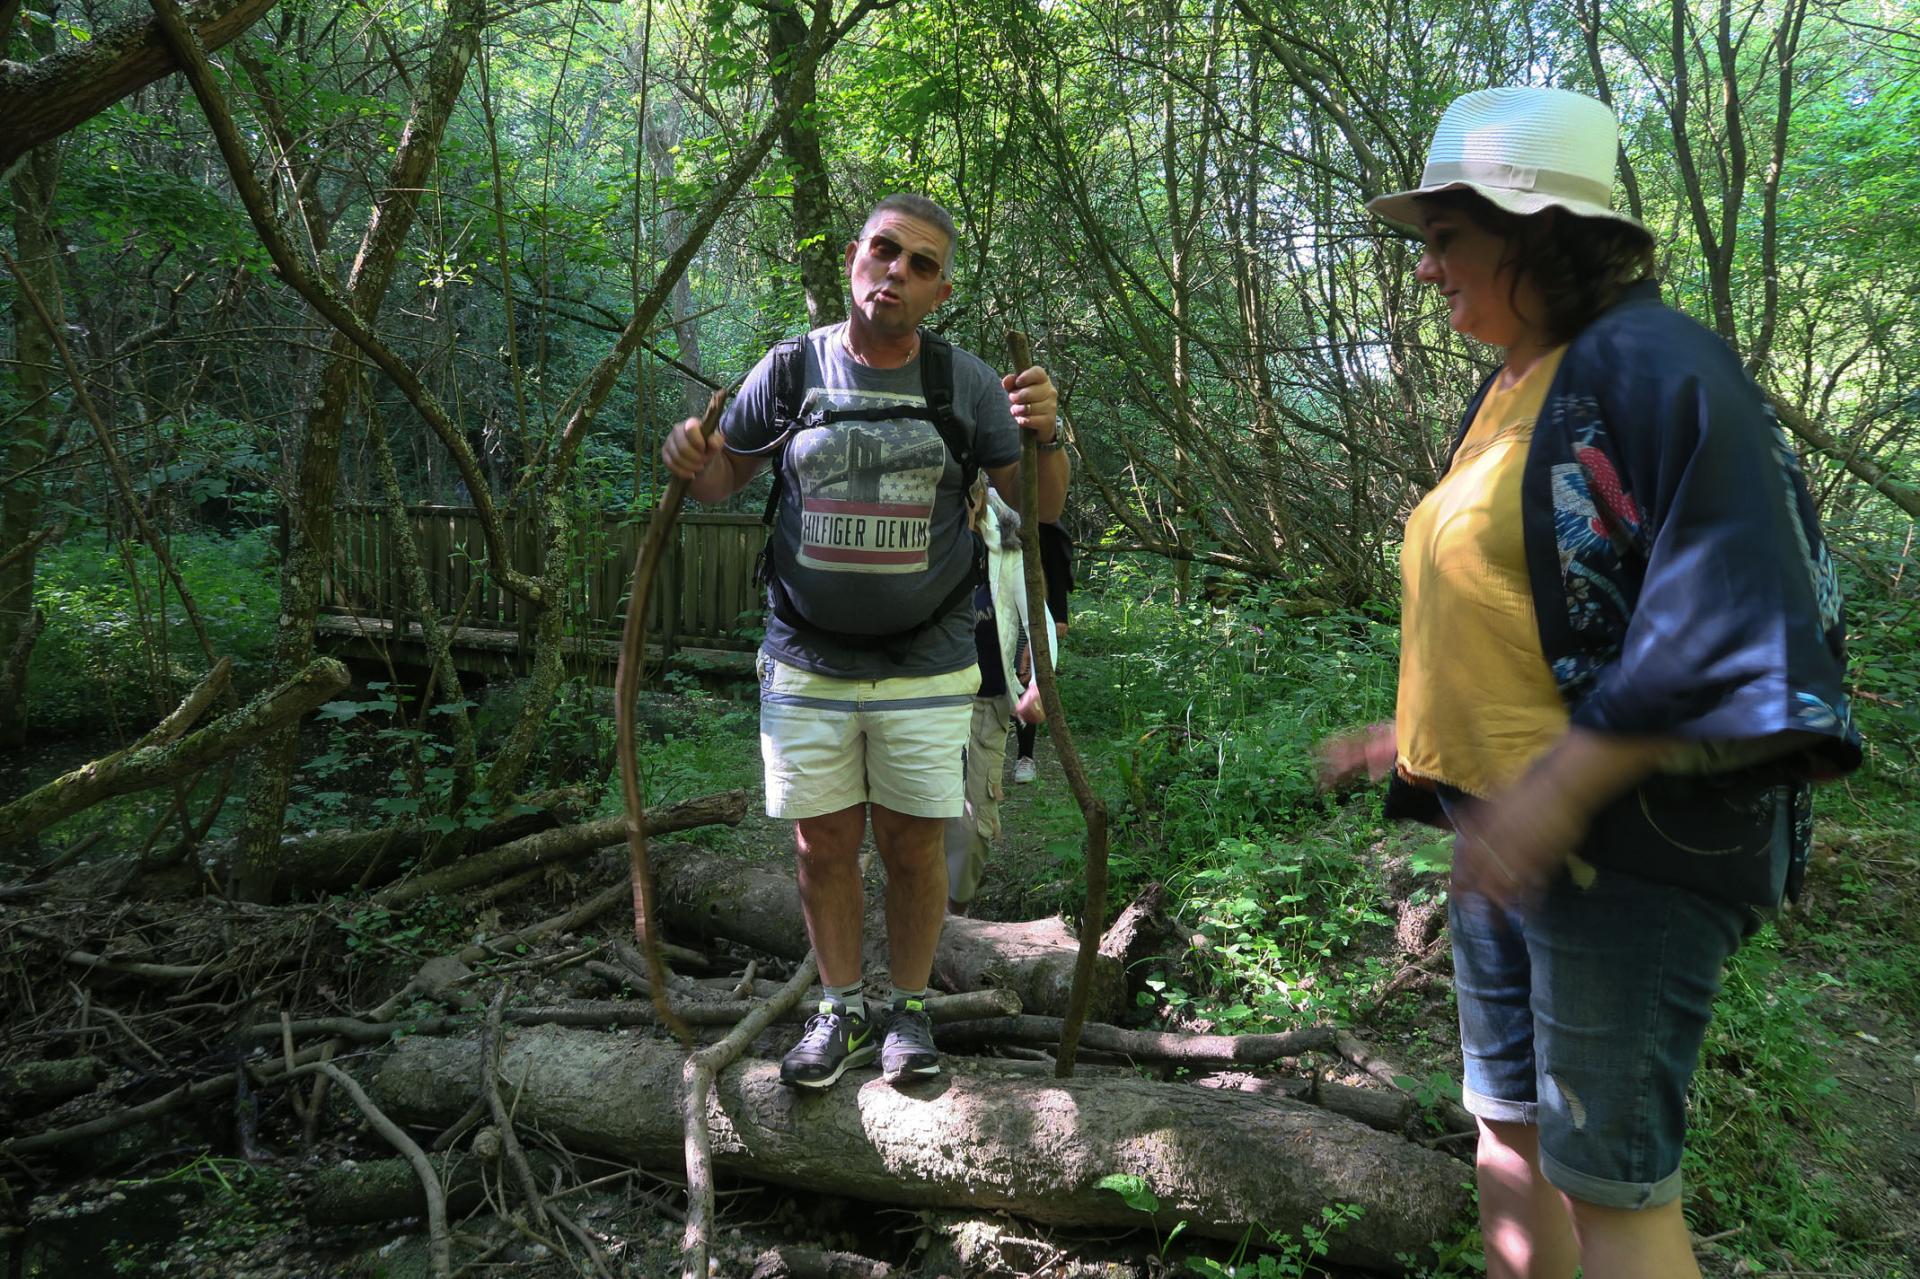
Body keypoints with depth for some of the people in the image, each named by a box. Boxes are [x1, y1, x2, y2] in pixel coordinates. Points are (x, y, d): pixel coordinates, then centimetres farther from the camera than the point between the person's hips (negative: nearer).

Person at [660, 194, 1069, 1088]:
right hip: (807, 668, 1)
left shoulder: (964, 383, 0)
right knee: (824, 847, 9)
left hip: (927, 670, 0)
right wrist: (689, 459, -11)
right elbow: (722, 478, 12)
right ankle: (840, 1009, 29)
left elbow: (1042, 506, 4)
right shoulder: (791, 369, 1)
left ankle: (909, 1008, 29)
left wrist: (1046, 435, -16)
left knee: (913, 848, 8)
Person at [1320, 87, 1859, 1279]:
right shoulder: (1507, 393, 12)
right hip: (1507, 829, 9)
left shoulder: (1651, 365, -15)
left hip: (1628, 837, -9)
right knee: (1508, 1127, 19)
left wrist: (1560, 788, -25)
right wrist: (1424, 732, 16)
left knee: (1610, 1176, 4)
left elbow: (1737, 631, -23)